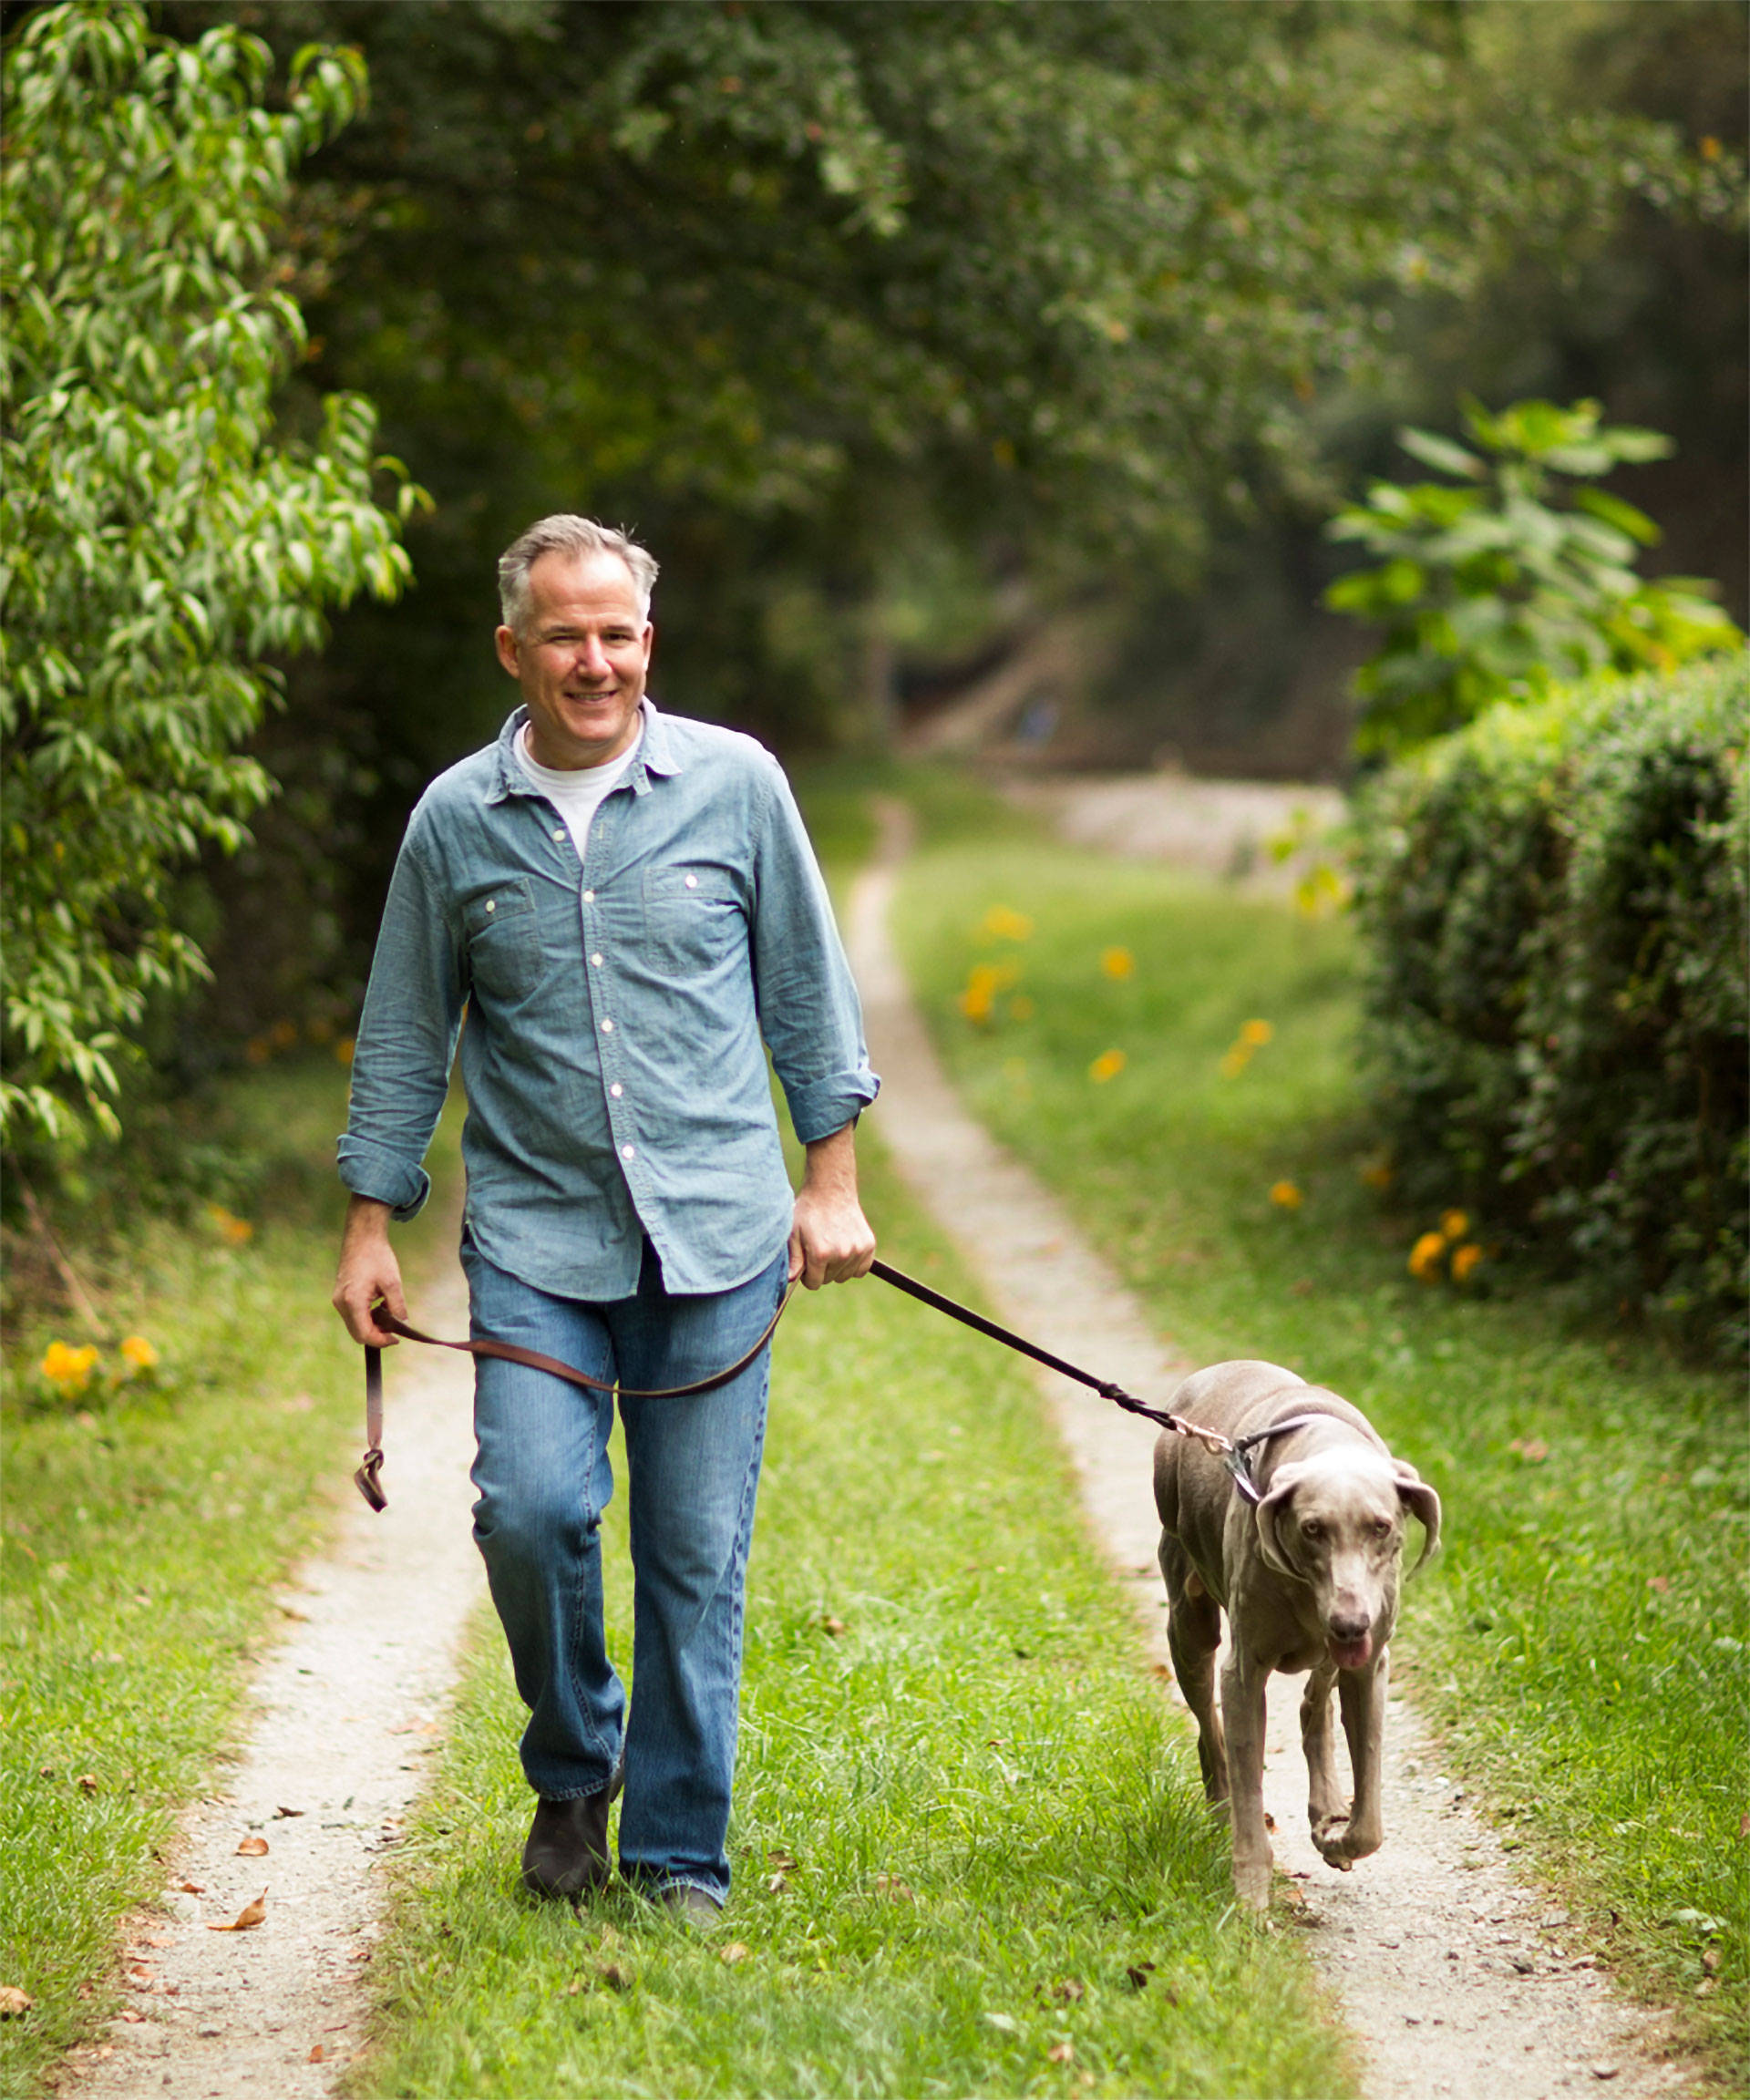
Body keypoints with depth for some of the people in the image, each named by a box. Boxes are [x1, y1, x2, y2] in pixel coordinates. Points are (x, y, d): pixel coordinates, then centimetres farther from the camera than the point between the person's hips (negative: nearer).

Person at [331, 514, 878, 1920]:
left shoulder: (736, 785, 2)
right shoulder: (455, 822, 4)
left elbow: (807, 990, 10)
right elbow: (405, 1037, 12)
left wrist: (833, 1180, 8)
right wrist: (371, 1222, 8)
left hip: (717, 1236, 0)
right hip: (535, 1238, 0)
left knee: (697, 1555, 1)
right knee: (532, 1511, -15)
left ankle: (680, 1860, 14)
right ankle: (573, 1771, 13)